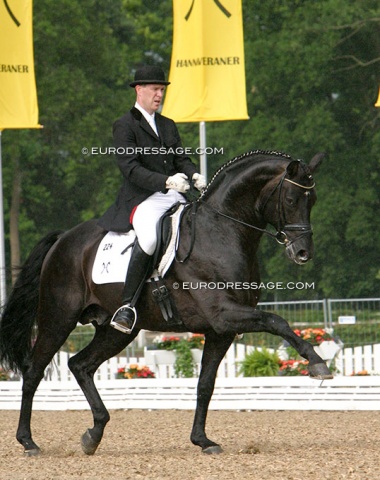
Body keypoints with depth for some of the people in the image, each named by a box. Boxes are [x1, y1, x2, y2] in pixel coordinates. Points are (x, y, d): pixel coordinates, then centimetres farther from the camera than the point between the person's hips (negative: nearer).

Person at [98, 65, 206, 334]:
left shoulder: (168, 125, 23)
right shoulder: (125, 126, 2)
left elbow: (181, 159, 18)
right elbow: (130, 167, -10)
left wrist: (194, 176, -6)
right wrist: (166, 181, -23)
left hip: (175, 199, 7)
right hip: (142, 200, -7)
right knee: (149, 237, -35)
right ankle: (127, 306, -31)